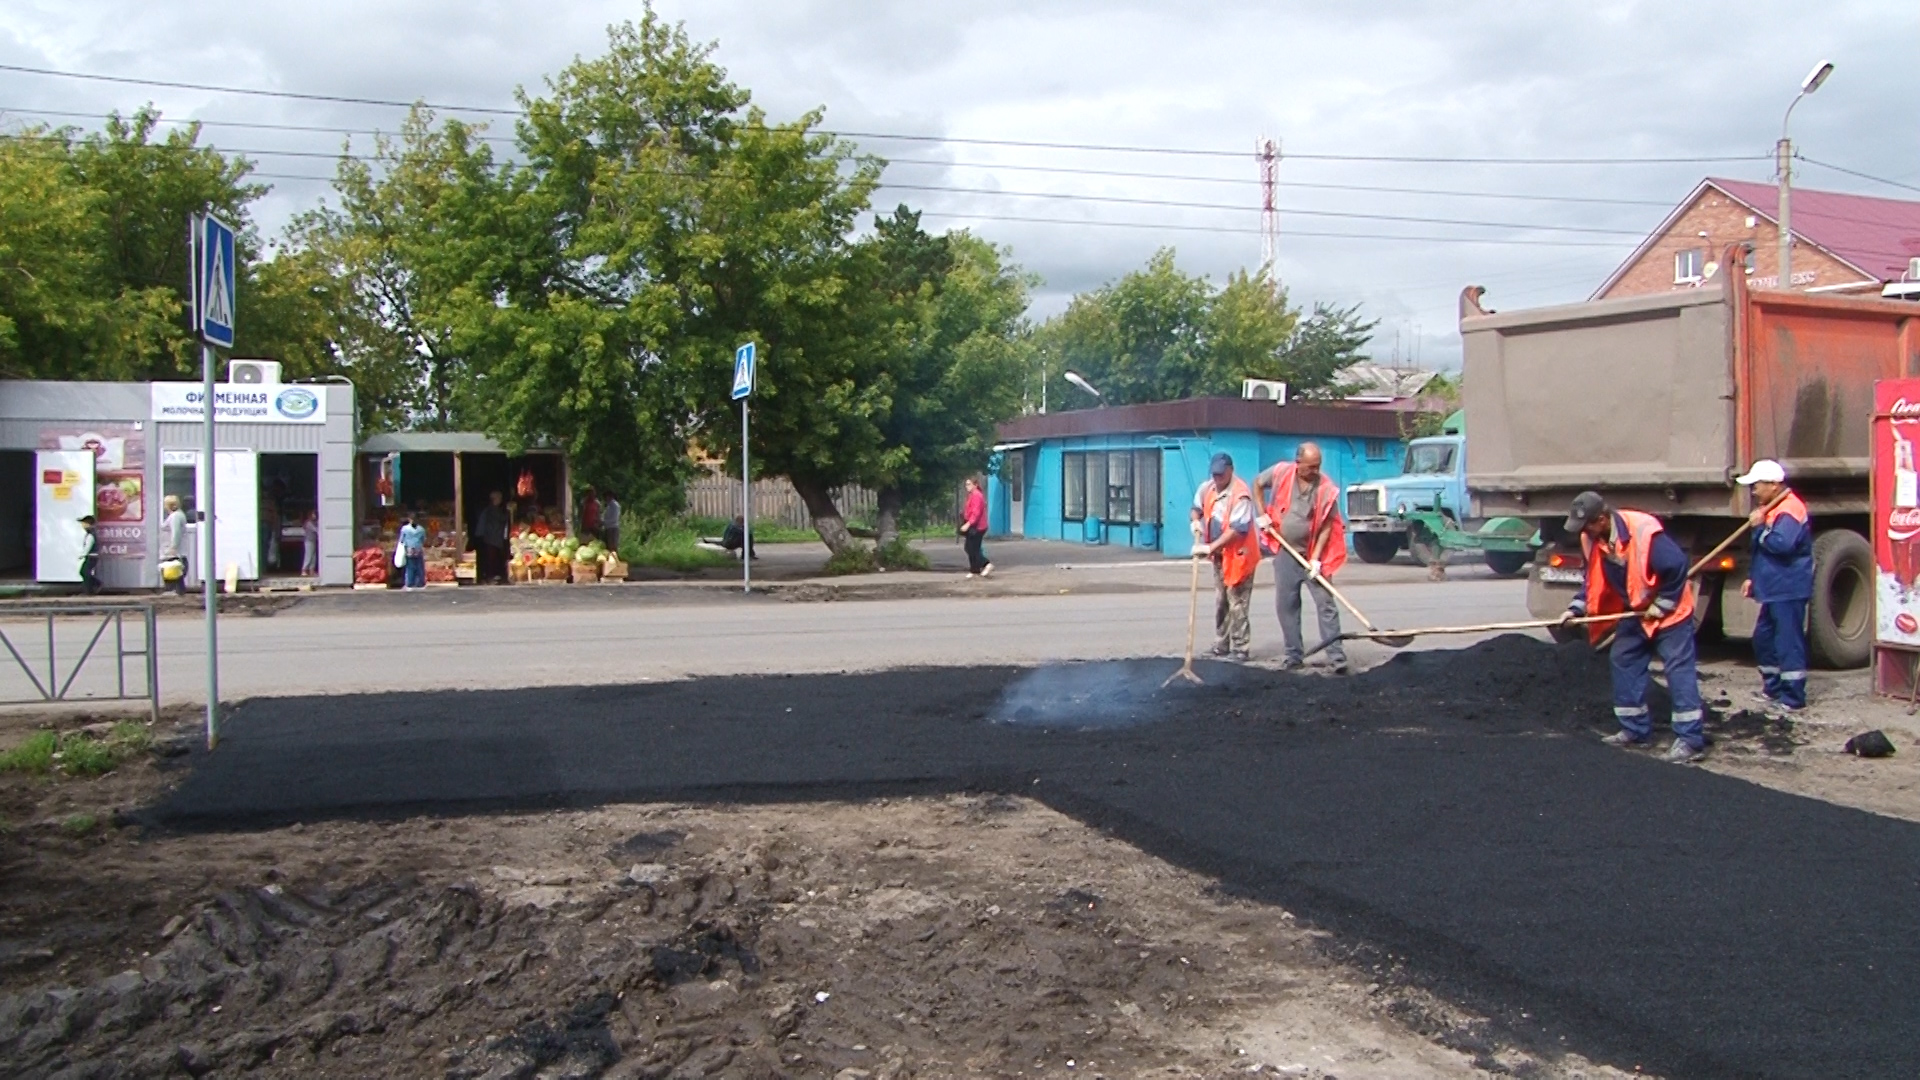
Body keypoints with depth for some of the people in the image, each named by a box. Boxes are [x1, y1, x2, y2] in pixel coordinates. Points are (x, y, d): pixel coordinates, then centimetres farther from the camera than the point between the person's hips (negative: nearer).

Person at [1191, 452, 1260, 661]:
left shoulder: (1240, 494, -24)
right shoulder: (1207, 487, 1)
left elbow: (1237, 529, -30)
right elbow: (1197, 507, 21)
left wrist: (1211, 547, -32)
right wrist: (1196, 521, -2)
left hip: (1238, 556, -9)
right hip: (1219, 555, 9)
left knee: (1237, 604, -7)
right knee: (1220, 602, 16)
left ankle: (1240, 649, -2)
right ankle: (1221, 645, 25)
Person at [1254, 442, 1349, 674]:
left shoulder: (1326, 488, -13)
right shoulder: (1281, 473, -8)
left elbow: (1327, 525, -11)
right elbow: (1257, 484, 12)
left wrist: (1316, 558, -17)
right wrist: (1262, 514, 3)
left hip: (1313, 555, -3)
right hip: (1286, 553, 3)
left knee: (1326, 604, -5)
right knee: (1285, 605, 6)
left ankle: (1336, 656, -4)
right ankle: (1294, 655, 16)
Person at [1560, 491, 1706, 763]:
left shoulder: (1644, 532, -30)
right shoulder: (1592, 540, -5)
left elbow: (1677, 565, -26)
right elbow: (1594, 580, 6)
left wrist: (1661, 606, -19)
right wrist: (1576, 608, -6)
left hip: (1670, 610, -8)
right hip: (1636, 611, 8)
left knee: (1679, 670, -9)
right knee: (1623, 661, 8)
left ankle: (1691, 740, -10)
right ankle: (1635, 730, 19)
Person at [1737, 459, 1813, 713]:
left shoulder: (1790, 510, -17)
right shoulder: (1772, 509, 17)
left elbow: (1782, 545, -32)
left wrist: (1760, 527, -19)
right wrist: (1752, 577, 21)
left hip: (1789, 590, -11)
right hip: (1774, 589, 11)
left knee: (1788, 643, -6)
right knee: (1764, 638, 18)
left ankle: (1793, 699, -1)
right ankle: (1773, 689, 29)